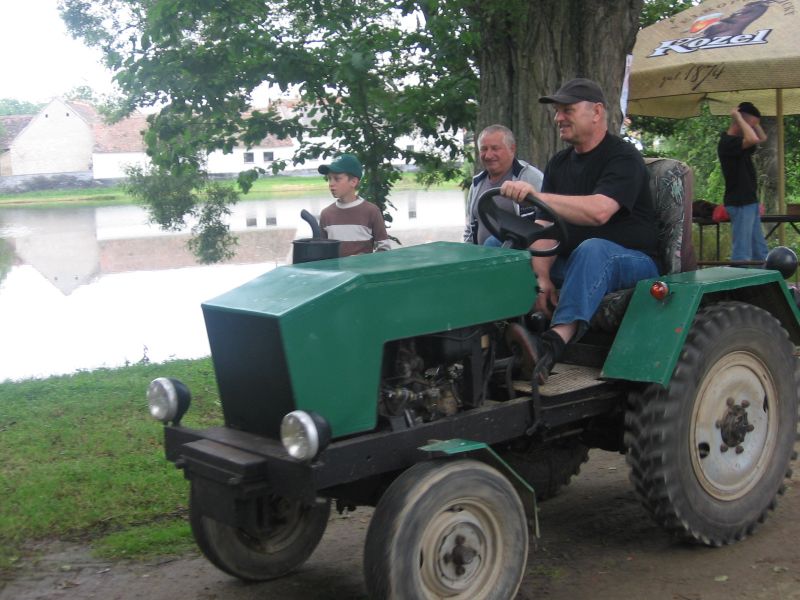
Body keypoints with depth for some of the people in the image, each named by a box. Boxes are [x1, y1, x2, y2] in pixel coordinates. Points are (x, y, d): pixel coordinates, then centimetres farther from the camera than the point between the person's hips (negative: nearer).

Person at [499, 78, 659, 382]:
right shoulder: (558, 164, 12)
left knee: (592, 248, -40)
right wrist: (543, 278, -15)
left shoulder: (623, 157, -11)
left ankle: (556, 341, -56)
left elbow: (598, 211, -31)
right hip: (573, 264, 7)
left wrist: (535, 196, -38)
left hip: (633, 262, -7)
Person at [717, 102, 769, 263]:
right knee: (742, 254, -10)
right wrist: (738, 117, -20)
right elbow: (754, 139, -33)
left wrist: (754, 121, 10)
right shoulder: (727, 143, -17)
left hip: (749, 202, 10)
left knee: (760, 252, 13)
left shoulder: (739, 141, 12)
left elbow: (762, 138, 25)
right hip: (740, 204, -10)